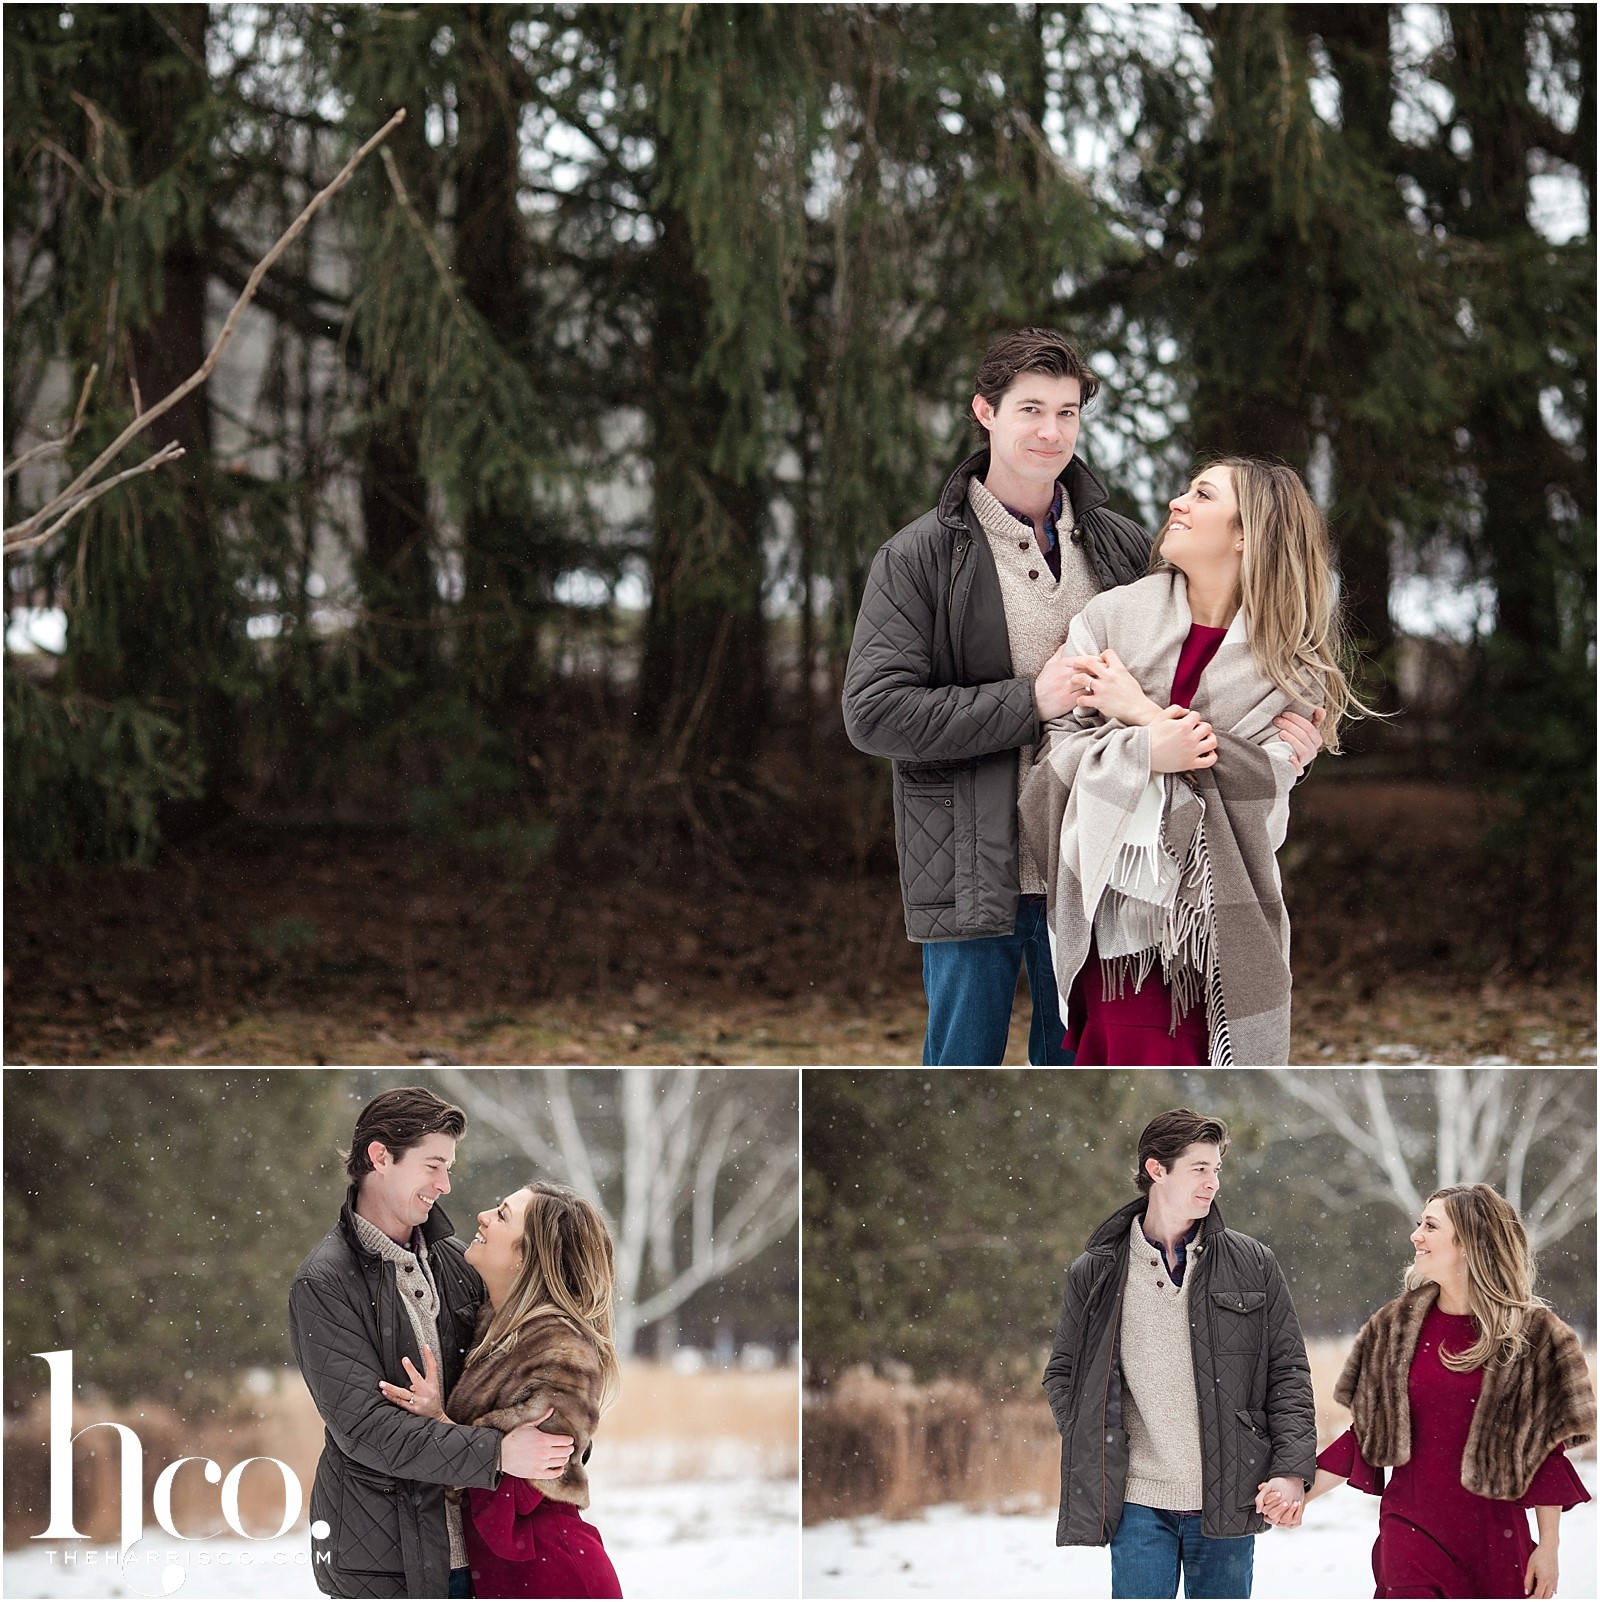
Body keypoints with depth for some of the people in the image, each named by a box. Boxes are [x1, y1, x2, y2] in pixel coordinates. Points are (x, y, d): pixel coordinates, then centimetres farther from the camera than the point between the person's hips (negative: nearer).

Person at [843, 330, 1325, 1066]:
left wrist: (1276, 723, -5)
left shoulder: (1122, 548, 9)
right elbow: (873, 712, -13)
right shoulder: (918, 558, -4)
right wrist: (1030, 701, -18)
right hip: (972, 878, -4)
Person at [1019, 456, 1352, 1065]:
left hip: (1223, 921, 1)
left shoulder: (1295, 664, 2)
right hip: (1121, 909, 0)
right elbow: (1064, 749, -2)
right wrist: (1144, 752, -21)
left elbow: (1263, 784, -10)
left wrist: (1140, 711, -10)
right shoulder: (1111, 618, 3)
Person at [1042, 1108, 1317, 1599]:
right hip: (1139, 1502, 0)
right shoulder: (1095, 1273, 4)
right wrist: (1091, 1458, -2)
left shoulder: (1251, 1265, 5)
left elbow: (1288, 1372, 6)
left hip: (1227, 1500, 0)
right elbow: (1062, 1374, 12)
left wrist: (1292, 1470, -5)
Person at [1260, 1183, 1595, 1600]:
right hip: (1410, 1531, 2)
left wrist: (1548, 1548, -1)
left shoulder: (1532, 1335, -4)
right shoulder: (1395, 1327, 4)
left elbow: (1546, 1449, -1)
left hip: (1496, 1541, -2)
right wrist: (1302, 1491, -2)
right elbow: (1367, 1433, 9)